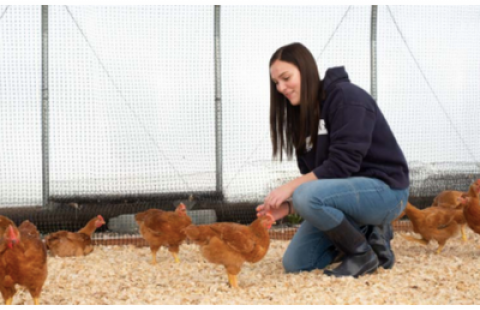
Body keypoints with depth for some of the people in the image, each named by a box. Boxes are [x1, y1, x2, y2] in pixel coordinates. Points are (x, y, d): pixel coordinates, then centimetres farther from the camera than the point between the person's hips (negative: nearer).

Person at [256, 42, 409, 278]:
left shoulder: (346, 97, -15)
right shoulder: (303, 116, 11)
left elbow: (343, 163, -23)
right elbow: (312, 178, 10)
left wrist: (291, 188, -23)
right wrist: (289, 206, -9)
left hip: (383, 189, -9)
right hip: (347, 192, 9)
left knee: (308, 196, -34)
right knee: (294, 264, -2)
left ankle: (363, 254, -12)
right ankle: (366, 234, 13)